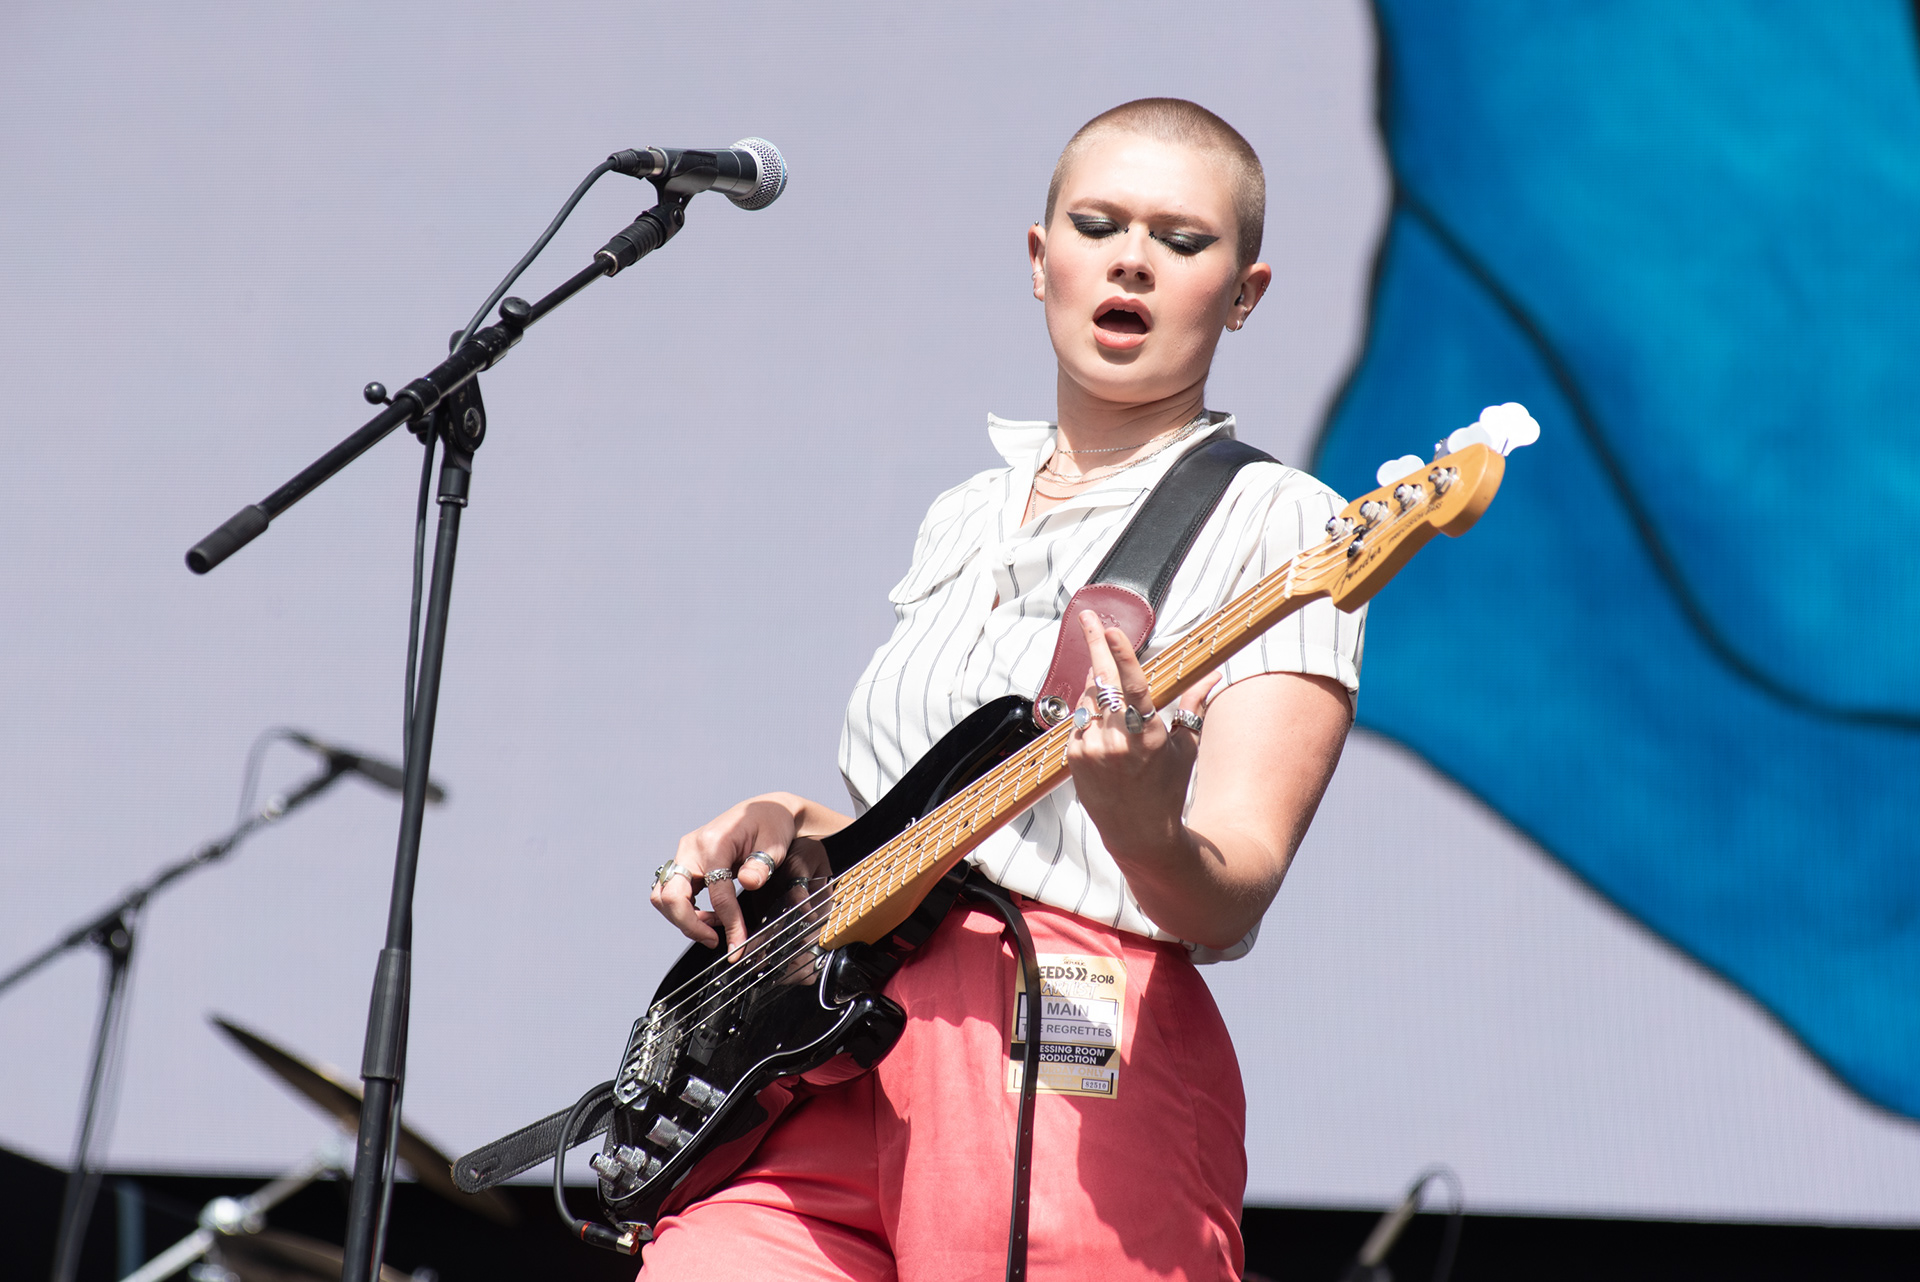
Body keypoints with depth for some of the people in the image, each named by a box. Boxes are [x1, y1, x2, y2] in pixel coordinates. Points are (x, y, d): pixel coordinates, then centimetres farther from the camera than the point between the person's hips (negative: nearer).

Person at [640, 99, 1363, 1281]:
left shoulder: (1270, 527, -1)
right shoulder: (964, 521, 21)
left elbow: (1227, 903, -12)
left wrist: (1144, 823, -33)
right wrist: (797, 832, 11)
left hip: (1066, 1083, -5)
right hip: (837, 1071, 5)